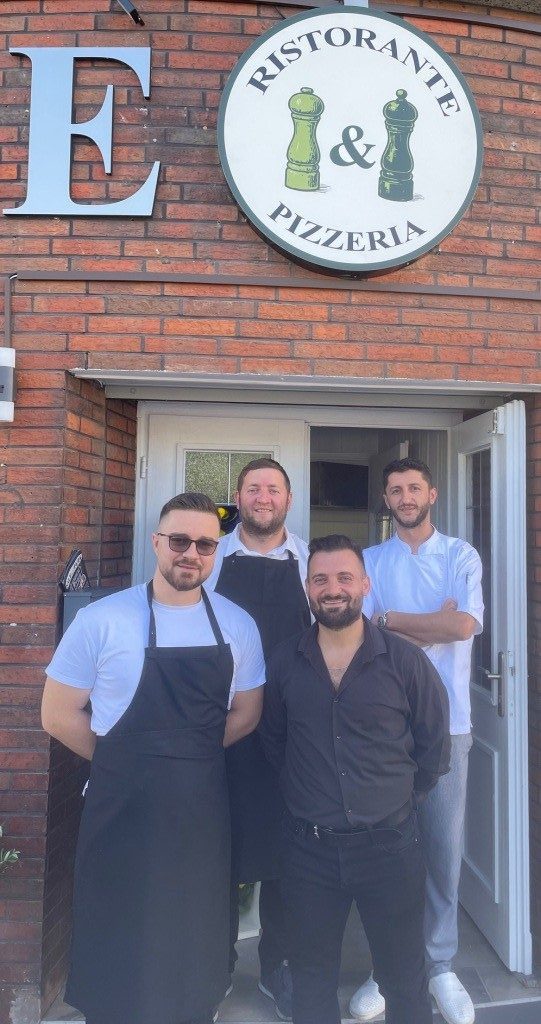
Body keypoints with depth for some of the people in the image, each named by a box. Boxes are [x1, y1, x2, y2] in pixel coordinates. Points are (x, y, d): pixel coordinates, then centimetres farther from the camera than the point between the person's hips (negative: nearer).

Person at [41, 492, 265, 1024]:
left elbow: (245, 713, 7)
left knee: (195, 936, 21)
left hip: (203, 806, 3)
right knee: (118, 942, 16)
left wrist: (191, 756, -1)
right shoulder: (101, 619, -12)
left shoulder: (238, 625, -3)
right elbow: (58, 715, -6)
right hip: (122, 804, -2)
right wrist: (124, 760, -3)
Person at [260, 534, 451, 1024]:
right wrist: (308, 791, 5)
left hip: (389, 842, -1)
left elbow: (434, 744, 2)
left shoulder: (405, 660, -9)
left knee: (405, 980, 17)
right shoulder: (284, 662, -3)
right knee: (312, 981, 20)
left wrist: (399, 799, 5)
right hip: (308, 846, 2)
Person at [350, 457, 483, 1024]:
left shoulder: (461, 556, 2)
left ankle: (440, 966, 29)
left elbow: (465, 626, -13)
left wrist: (390, 619, -7)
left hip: (446, 722, 0)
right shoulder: (369, 561, 5)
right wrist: (432, 626, -10)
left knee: (444, 846, 9)